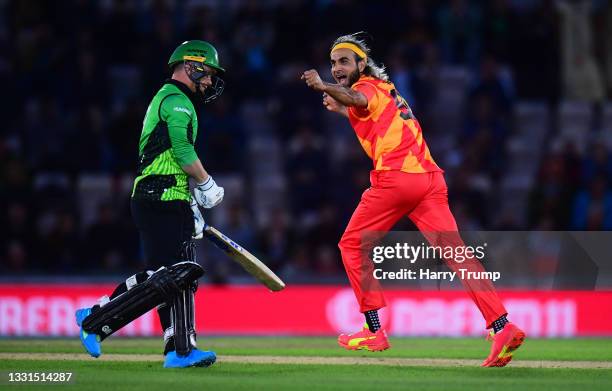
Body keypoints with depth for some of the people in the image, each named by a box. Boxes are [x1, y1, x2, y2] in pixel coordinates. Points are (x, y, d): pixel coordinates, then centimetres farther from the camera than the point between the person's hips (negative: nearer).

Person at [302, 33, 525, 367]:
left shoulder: (367, 86, 3)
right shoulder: (385, 88, 28)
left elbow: (357, 98, -24)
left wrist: (324, 87, -40)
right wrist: (340, 109, 49)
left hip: (395, 177, -8)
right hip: (429, 178, 8)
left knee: (352, 246, 10)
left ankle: (374, 332, 5)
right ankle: (503, 326, -21)